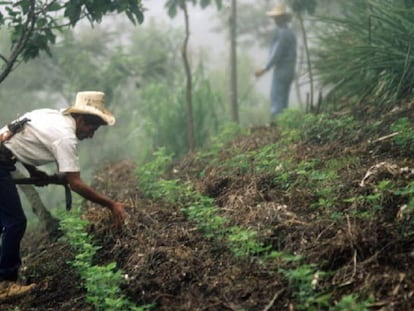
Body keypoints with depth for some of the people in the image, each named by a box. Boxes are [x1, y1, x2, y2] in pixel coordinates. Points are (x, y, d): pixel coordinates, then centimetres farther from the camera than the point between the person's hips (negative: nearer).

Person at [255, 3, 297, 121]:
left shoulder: (282, 33, -13)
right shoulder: (291, 33, 16)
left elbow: (277, 54, -19)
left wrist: (265, 68, -18)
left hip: (281, 71, -9)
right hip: (290, 71, 9)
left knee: (276, 102, -9)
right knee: (283, 102, 10)